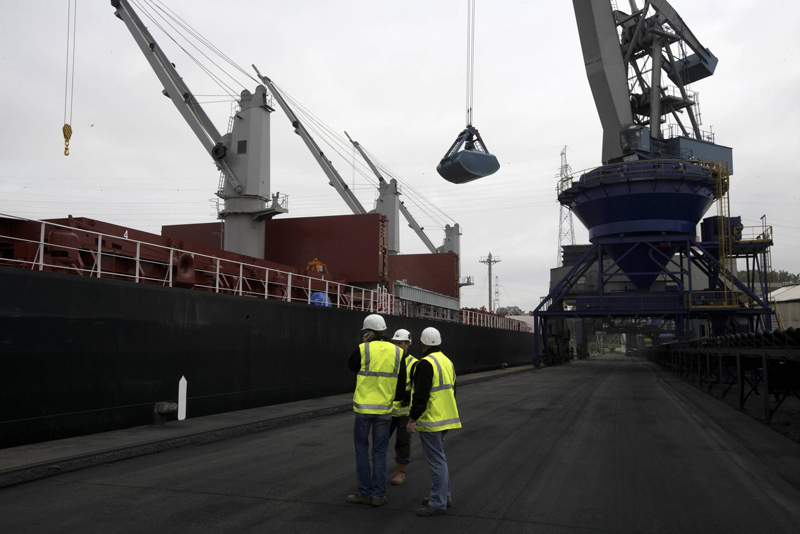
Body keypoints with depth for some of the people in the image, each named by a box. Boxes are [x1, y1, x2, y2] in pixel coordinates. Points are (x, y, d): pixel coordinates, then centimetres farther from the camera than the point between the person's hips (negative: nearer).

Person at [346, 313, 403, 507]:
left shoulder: (363, 349, -10)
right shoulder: (397, 352, 0)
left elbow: (352, 366, 10)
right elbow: (401, 381, 5)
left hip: (363, 407, -3)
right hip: (385, 409, 3)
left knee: (361, 449, 9)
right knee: (380, 452, 10)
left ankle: (364, 493, 12)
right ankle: (378, 495, 12)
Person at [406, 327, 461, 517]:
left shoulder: (426, 363, -17)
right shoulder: (447, 362, 12)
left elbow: (421, 394, -22)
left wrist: (412, 419, -18)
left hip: (430, 420, -10)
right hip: (445, 418, 10)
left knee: (436, 460, -4)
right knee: (438, 457, 19)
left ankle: (438, 503, 1)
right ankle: (443, 496, 26)